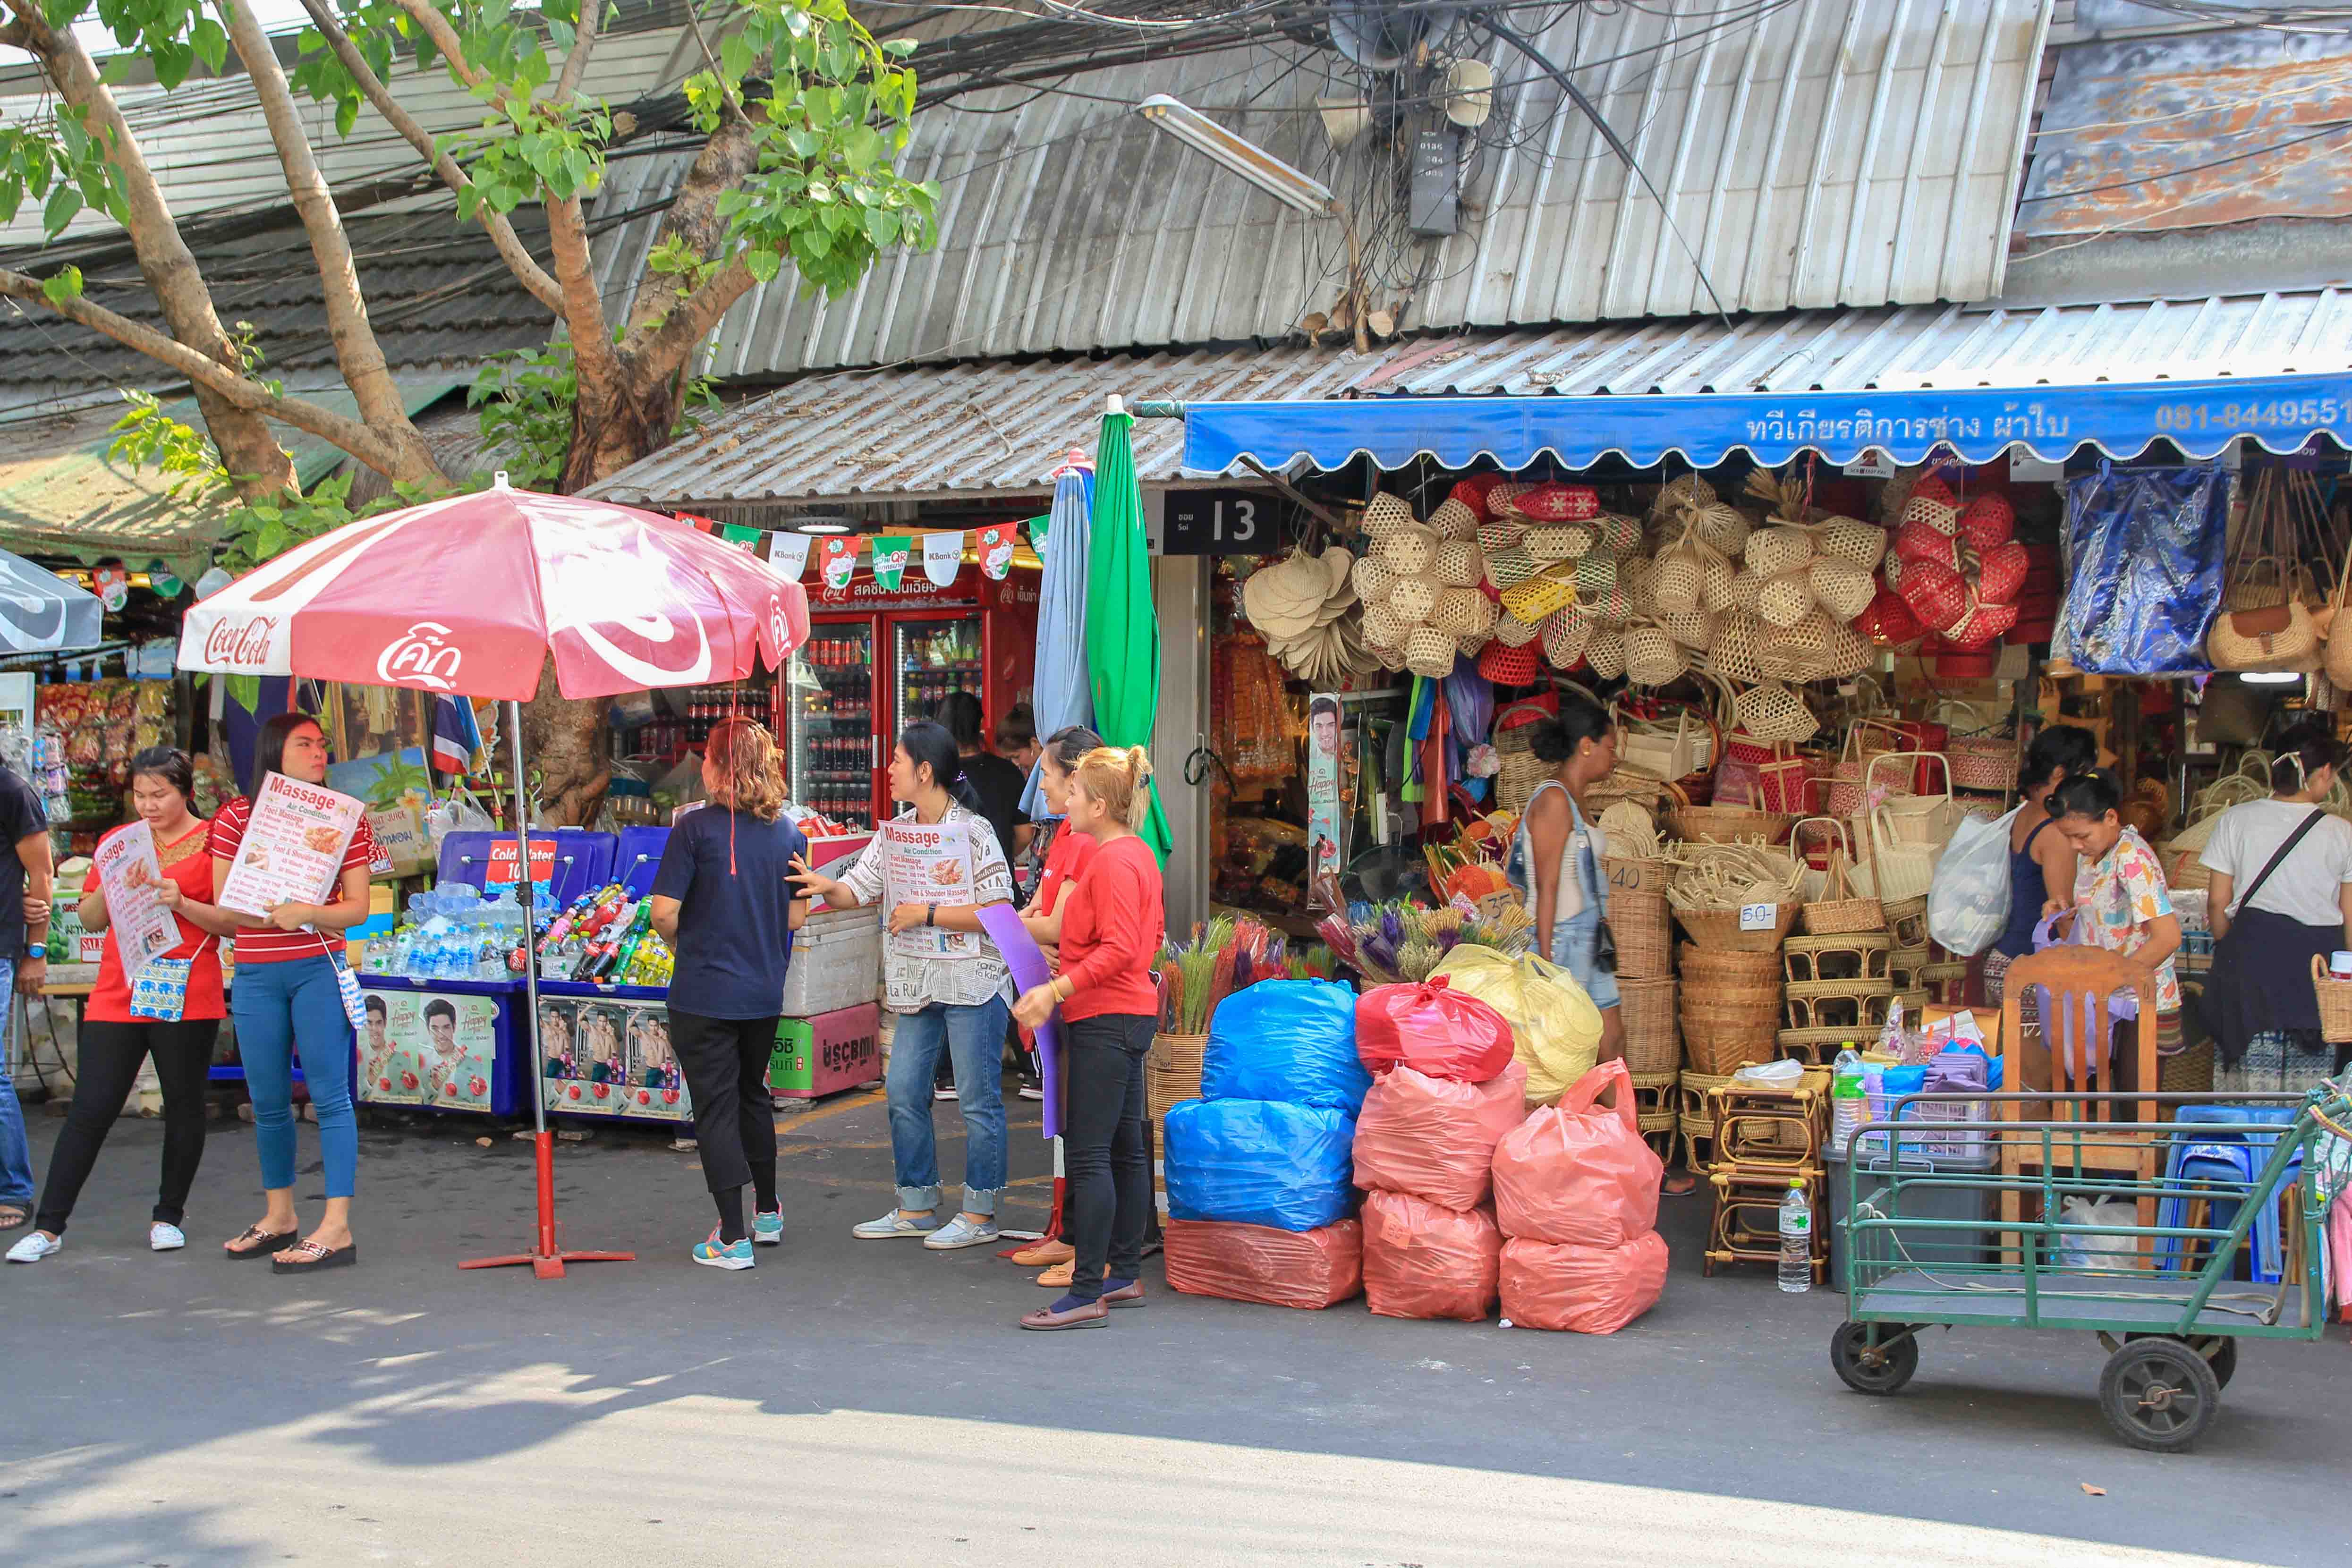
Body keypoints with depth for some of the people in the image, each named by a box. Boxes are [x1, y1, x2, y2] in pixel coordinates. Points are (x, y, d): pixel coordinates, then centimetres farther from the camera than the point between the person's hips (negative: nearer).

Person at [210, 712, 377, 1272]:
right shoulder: (236, 817, 6)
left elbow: (358, 908, -2)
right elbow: (223, 906, 3)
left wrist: (306, 912, -20)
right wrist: (268, 913, -16)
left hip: (319, 969, -3)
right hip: (255, 974, 3)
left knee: (329, 1096, -7)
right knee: (267, 1101, 12)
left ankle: (337, 1228, -6)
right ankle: (279, 1216, 27)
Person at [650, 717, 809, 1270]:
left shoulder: (696, 828, -13)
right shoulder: (789, 835, 0)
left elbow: (665, 913, -14)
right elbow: (797, 917, 6)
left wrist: (680, 944, 6)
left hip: (703, 992, -5)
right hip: (765, 992, 5)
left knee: (716, 1108, 2)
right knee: (753, 1096, 23)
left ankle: (733, 1238, 2)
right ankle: (768, 1213, 35)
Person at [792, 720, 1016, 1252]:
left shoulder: (973, 831, -11)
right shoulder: (895, 832, 10)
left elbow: (999, 910, -15)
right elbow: (858, 892, 7)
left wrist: (927, 914, -15)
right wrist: (824, 885, -15)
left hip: (973, 979, -7)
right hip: (918, 983, 8)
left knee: (978, 1099, 0)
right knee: (903, 1092, 9)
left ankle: (980, 1213, 9)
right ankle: (917, 1208, 21)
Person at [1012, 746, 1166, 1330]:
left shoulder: (1112, 862, -17)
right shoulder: (1139, 854, 14)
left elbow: (1119, 949, -25)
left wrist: (1057, 990, -27)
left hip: (1106, 1019, -11)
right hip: (1131, 1013, 11)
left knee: (1088, 1156, -9)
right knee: (1125, 1149, 14)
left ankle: (1087, 1296, -8)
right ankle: (1125, 1276, 21)